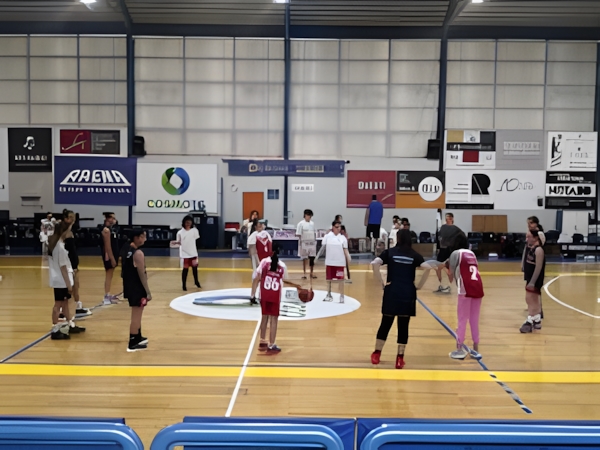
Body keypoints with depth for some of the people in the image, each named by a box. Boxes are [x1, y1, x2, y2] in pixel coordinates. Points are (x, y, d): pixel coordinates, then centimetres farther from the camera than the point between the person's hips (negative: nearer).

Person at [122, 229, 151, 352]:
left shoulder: (127, 251, 9)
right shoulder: (138, 253, -20)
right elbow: (142, 275, -21)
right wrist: (148, 292, -16)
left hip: (129, 286, 10)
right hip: (137, 288, -10)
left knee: (137, 314, 22)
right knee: (136, 315, -1)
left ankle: (138, 338, 35)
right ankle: (133, 343, 6)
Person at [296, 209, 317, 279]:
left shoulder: (312, 223, 9)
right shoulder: (301, 223, -7)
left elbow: (314, 233, 15)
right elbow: (298, 234, -8)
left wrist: (315, 241, 9)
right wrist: (300, 243, -13)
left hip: (312, 243, 4)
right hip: (304, 243, -4)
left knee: (312, 258, 5)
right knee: (304, 259, 4)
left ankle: (312, 273, 16)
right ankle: (304, 273, 12)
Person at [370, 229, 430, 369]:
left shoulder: (390, 252, 1)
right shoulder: (414, 255, 3)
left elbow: (374, 263, -14)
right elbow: (427, 267, -11)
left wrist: (382, 282, -6)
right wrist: (419, 285, -1)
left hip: (391, 292, 0)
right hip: (408, 294, 0)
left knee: (386, 324, 11)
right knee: (403, 326, 6)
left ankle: (376, 354, 18)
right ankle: (400, 358, 9)